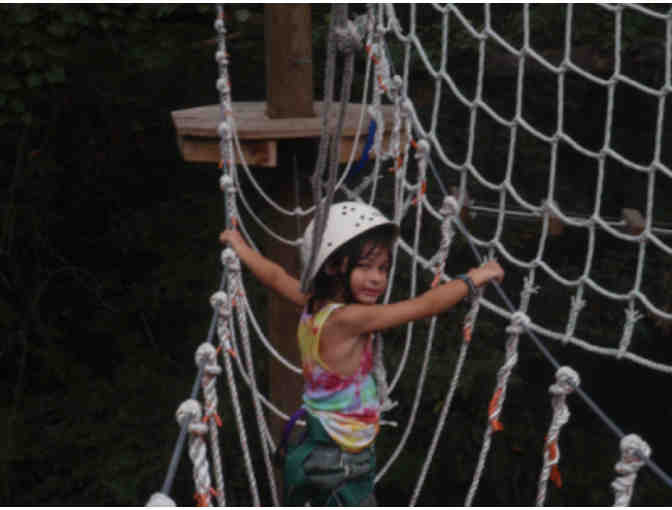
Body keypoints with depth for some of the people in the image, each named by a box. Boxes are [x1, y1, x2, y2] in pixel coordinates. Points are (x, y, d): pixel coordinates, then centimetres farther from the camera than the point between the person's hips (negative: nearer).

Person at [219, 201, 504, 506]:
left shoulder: (314, 305, -2)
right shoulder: (348, 319, -25)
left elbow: (275, 275, 16)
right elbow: (427, 305, -22)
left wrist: (241, 246, 32)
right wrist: (472, 279, -8)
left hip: (319, 451, 9)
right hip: (337, 464, -9)